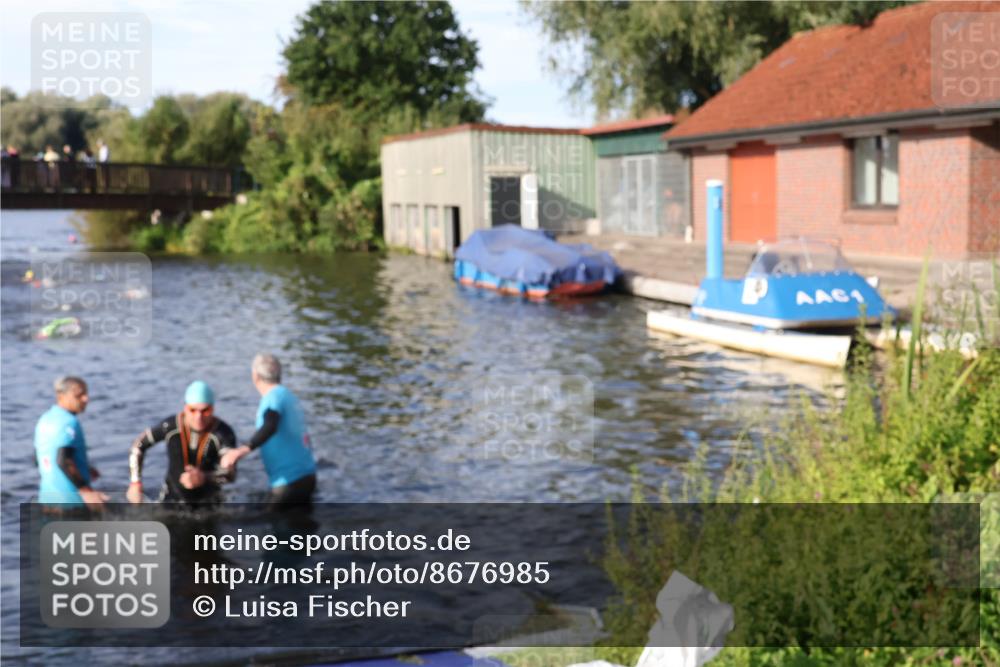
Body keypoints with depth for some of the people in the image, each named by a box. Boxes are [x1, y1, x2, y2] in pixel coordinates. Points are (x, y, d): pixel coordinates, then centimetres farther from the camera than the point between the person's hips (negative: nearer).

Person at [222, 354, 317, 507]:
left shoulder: (273, 397, -12)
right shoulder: (289, 396, 13)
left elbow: (270, 427, -32)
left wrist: (243, 450, -46)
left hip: (289, 482, -8)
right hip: (306, 476, 8)